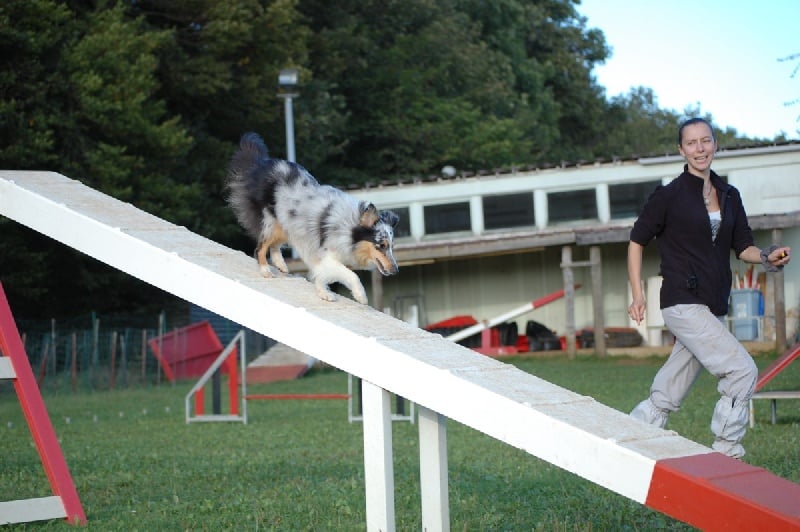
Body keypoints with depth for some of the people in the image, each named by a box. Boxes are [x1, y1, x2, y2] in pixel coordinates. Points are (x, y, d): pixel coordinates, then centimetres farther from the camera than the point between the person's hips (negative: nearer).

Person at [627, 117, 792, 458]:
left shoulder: (729, 196, 13)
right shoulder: (669, 195, -3)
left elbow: (742, 247, 16)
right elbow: (637, 240, 3)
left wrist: (768, 258, -5)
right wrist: (637, 294, -4)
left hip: (713, 308, 6)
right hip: (683, 303, -6)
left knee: (666, 397, 8)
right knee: (743, 371, -15)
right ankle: (727, 454, -6)